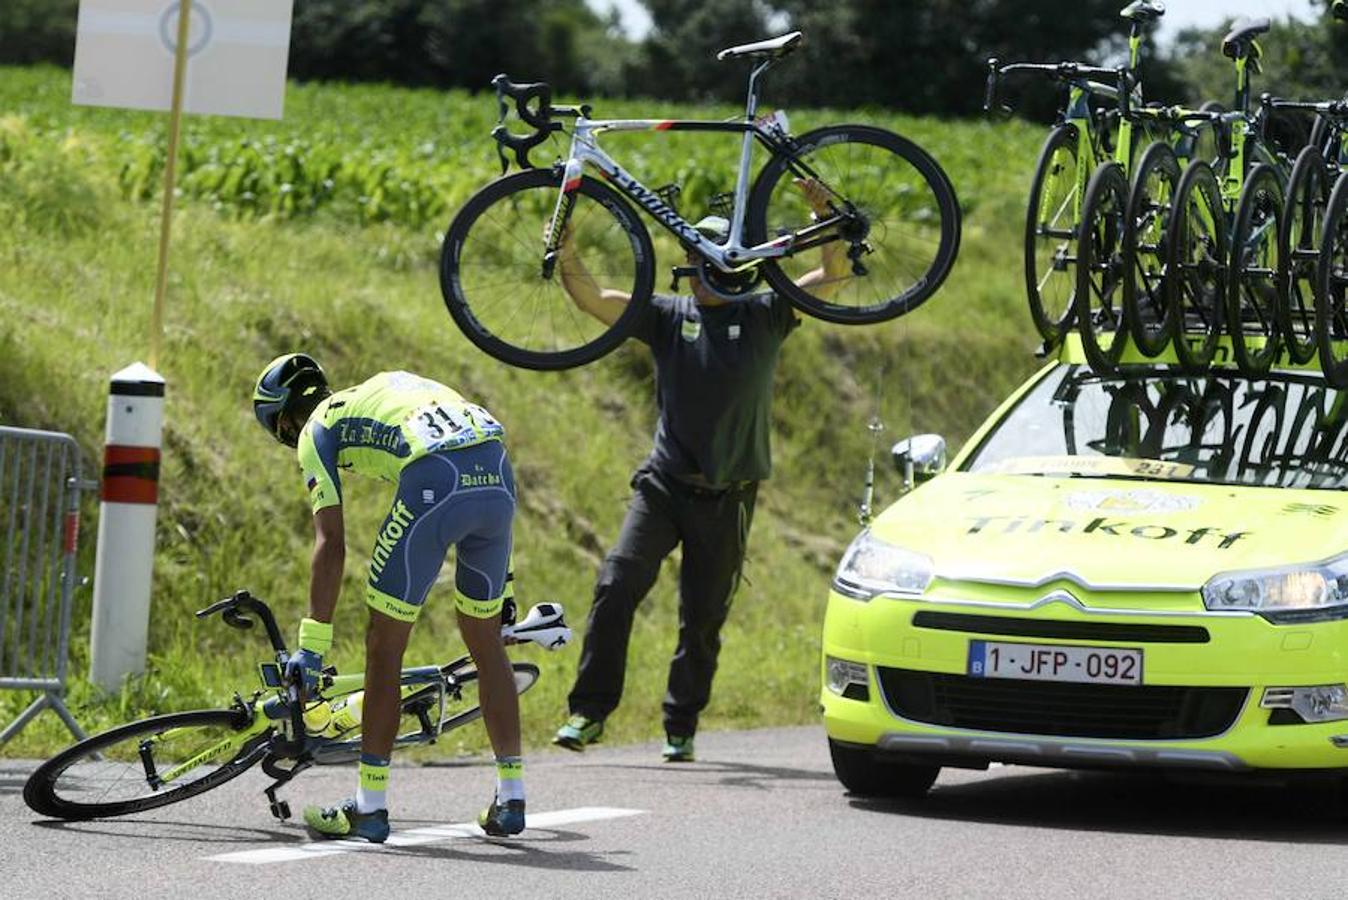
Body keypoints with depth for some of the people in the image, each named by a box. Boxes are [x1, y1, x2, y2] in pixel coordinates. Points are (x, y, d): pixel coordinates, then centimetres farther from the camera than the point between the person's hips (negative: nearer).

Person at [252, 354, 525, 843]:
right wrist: (497, 583, 40)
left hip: (434, 482, -6)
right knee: (485, 641, 22)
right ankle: (511, 798, 24)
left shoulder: (317, 431, 18)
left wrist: (312, 644, 9)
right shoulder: (389, 385, 37)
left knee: (384, 648, 8)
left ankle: (370, 806, 10)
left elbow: (331, 545, 8)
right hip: (498, 475, 6)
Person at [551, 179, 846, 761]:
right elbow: (591, 299, -2)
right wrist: (567, 253, -20)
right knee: (616, 586, -16)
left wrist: (825, 216, -17)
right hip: (663, 483, 0)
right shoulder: (668, 317, 6)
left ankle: (680, 729, 17)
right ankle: (589, 712, -11)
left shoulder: (762, 317, 4)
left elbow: (834, 276, -1)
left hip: (725, 496, 0)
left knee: (702, 620, 5)